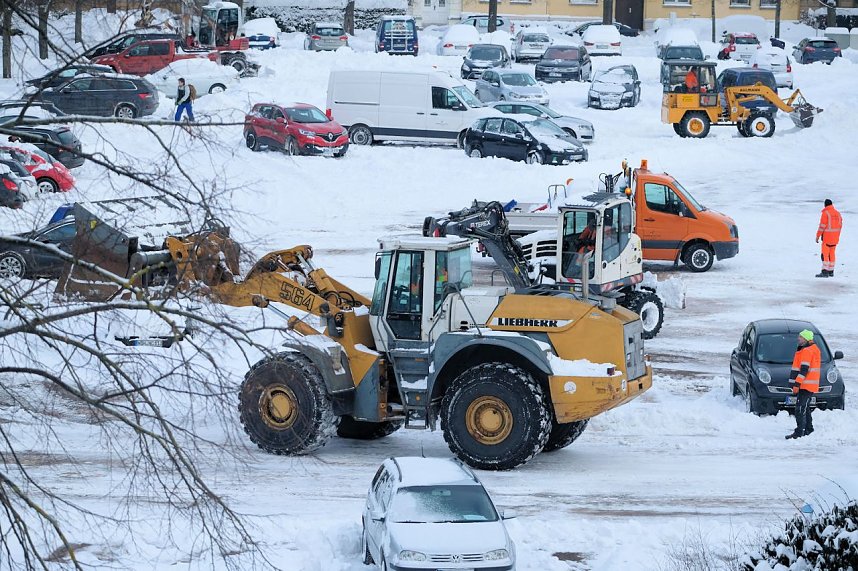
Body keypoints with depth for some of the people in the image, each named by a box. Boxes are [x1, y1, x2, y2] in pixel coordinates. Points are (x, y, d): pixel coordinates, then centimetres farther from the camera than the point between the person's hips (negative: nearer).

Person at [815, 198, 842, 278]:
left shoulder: (825, 213, -12)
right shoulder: (837, 213, 9)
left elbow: (822, 226, -15)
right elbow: (840, 225, 12)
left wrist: (818, 236, -9)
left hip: (827, 237, -7)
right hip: (835, 237, 7)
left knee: (825, 254, -8)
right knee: (831, 254, 14)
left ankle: (825, 272, -15)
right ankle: (831, 271, 17)